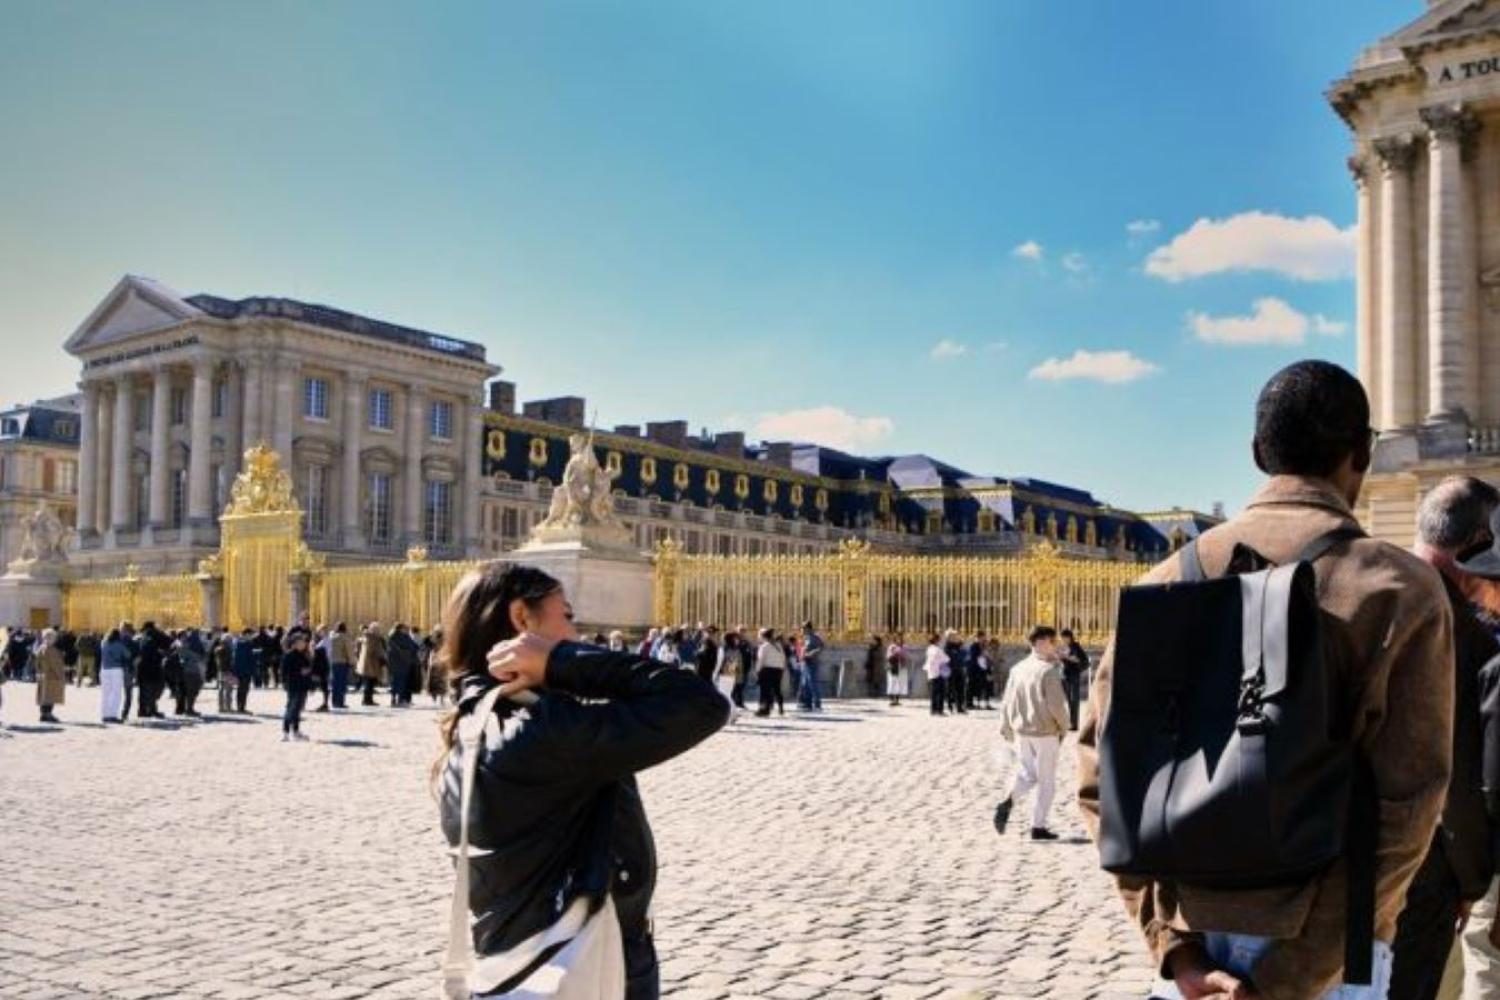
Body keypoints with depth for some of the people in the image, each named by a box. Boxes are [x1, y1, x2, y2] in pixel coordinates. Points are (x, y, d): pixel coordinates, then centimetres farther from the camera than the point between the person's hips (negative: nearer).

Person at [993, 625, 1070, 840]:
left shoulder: (1017, 669, 4)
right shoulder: (1048, 670, -15)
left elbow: (1007, 702, 7)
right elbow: (1056, 704, -18)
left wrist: (1006, 730, 17)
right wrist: (1063, 726, -1)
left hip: (1021, 731, 6)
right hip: (1045, 733, -6)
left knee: (1026, 773, 19)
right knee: (1046, 781, 7)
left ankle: (1007, 801, -7)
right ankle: (1038, 827, 10)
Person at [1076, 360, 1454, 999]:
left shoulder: (1172, 578, 1)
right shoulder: (1400, 590, -8)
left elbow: (1102, 768, -4)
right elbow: (1400, 812, -16)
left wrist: (1170, 943, -6)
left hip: (1191, 932, 3)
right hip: (1323, 943, -3)